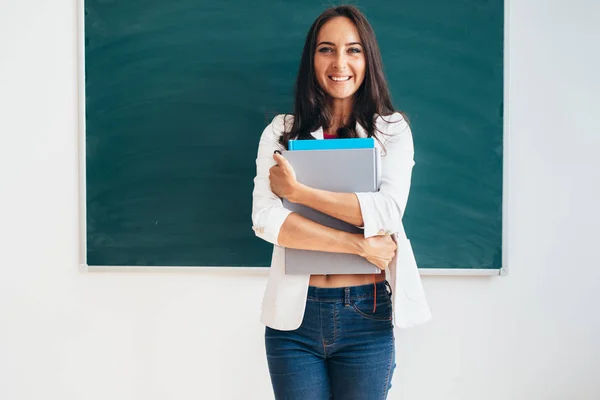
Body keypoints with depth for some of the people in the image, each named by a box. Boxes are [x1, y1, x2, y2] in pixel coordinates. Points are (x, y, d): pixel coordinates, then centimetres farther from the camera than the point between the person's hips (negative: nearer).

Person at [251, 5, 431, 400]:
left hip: (367, 316, 0)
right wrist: (360, 244, -16)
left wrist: (297, 191, -16)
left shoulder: (392, 130, 1)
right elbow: (265, 219, -11)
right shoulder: (281, 131, 2)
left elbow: (389, 212, -14)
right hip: (295, 313, 1)